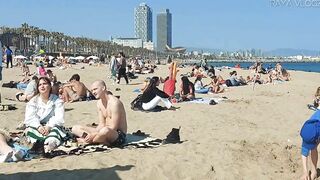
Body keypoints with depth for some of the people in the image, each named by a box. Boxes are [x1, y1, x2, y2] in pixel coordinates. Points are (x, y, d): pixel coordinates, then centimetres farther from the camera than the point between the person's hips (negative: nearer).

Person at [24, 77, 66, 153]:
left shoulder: (57, 100, 7)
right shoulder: (33, 101, 12)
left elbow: (59, 118, -7)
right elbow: (29, 117, -3)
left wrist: (49, 126, -24)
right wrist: (39, 126, -23)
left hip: (52, 126, -2)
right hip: (37, 127, 2)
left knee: (56, 129, -34)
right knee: (30, 129, -30)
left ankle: (49, 145, -65)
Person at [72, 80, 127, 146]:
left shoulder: (114, 102, -19)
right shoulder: (99, 103, 9)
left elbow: (113, 127, -21)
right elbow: (102, 124, 8)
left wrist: (94, 134, -22)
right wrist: (93, 134, -12)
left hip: (119, 135, -9)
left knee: (105, 130, -44)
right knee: (75, 128, 3)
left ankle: (86, 140, -14)